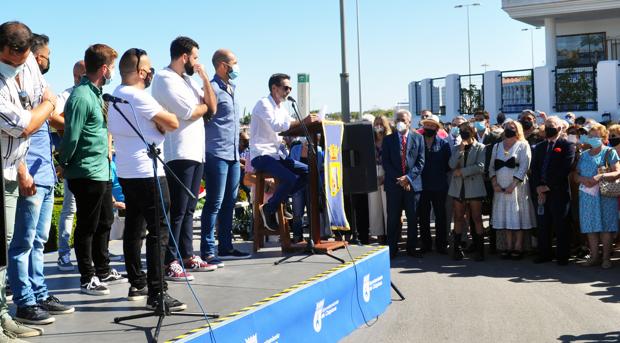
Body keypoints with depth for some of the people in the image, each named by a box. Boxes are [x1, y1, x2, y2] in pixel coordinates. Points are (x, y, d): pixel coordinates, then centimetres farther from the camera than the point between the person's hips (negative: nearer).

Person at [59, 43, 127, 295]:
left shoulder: (96, 93, 13)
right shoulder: (81, 97, -19)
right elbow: (72, 136, -19)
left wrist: (107, 149, 13)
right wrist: (66, 166, -8)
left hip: (102, 171, 10)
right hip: (87, 174, -10)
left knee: (104, 222, 18)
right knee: (87, 227, 1)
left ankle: (103, 271, 31)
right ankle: (87, 279, 11)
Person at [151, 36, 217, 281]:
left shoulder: (187, 79, 20)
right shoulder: (165, 79, -7)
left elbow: (212, 107, 13)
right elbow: (192, 112, -15)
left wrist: (204, 77, 6)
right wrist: (204, 105, 6)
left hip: (195, 152, 9)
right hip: (178, 154, -9)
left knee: (188, 209, 13)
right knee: (177, 210, -8)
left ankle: (187, 257, 21)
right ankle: (170, 263, -4)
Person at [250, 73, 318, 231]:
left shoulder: (281, 108, 20)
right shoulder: (264, 104, -9)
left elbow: (292, 128, 15)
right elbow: (276, 125, -26)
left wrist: (308, 123, -4)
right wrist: (303, 122, -30)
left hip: (277, 154, 9)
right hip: (261, 155, -9)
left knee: (308, 172, -3)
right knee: (291, 178, -27)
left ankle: (278, 201, 5)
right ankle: (268, 209, -7)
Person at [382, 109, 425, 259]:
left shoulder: (418, 138, 6)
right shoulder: (388, 139, 6)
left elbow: (420, 161, 0)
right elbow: (385, 162, 0)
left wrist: (408, 177, -12)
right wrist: (398, 179, -11)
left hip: (413, 183, 1)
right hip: (394, 184, 0)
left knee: (412, 218, 6)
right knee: (393, 218, 2)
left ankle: (411, 248, 16)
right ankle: (392, 249, 9)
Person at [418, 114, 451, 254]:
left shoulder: (444, 144, 3)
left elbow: (449, 164, 3)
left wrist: (440, 173, -3)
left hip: (439, 186, -1)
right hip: (422, 185, 1)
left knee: (440, 216, 4)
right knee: (423, 217, 5)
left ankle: (441, 244, 13)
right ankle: (426, 244, 15)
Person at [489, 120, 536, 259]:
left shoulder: (523, 145, 1)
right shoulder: (497, 146, 14)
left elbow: (524, 167, -8)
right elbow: (492, 166, 11)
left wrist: (513, 185, -16)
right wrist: (495, 183, -4)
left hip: (517, 187, -4)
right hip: (500, 188, 4)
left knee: (517, 216, -3)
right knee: (506, 216, 4)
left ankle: (518, 247, 1)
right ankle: (509, 246, 9)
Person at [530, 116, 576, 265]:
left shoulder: (567, 146, 0)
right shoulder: (539, 147, 18)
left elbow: (565, 169, -9)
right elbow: (534, 169, 11)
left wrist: (549, 186, -12)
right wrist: (538, 187, -4)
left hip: (559, 192, -5)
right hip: (541, 192, 5)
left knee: (561, 226, 0)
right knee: (543, 225, 7)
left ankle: (562, 256, 8)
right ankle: (544, 254, 16)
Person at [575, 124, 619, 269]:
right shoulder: (584, 155, 16)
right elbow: (576, 175, 14)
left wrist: (600, 176, -22)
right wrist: (582, 179, -8)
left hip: (605, 195, -4)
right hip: (587, 195, 4)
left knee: (605, 226, -4)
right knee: (590, 226, 3)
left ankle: (606, 257, 2)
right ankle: (594, 256, 9)